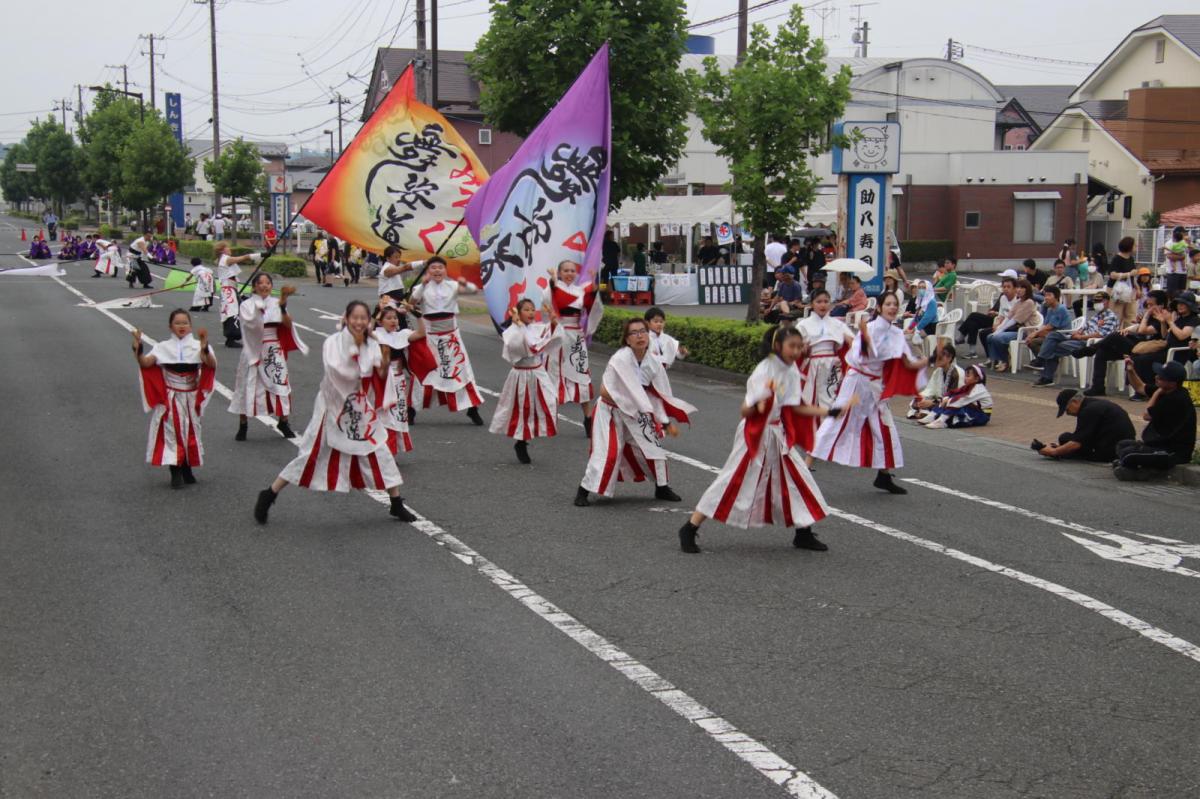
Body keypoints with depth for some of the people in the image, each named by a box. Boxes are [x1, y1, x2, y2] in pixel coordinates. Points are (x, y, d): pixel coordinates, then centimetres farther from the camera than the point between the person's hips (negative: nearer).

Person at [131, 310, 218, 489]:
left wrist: (205, 348, -38)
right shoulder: (163, 347, -3)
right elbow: (145, 363, -14)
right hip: (170, 399, -1)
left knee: (191, 432, 10)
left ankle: (187, 470, 28)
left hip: (192, 398, 1)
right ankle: (175, 473, 5)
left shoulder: (197, 346, -5)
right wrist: (138, 348, -32)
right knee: (172, 432, -2)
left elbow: (212, 365, -21)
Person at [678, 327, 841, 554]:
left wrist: (829, 412, 9)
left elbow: (795, 407, 11)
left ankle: (803, 535, 22)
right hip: (754, 435, -7)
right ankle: (689, 529, 2)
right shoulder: (764, 371, -21)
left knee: (798, 481, 6)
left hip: (778, 435, 7)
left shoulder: (791, 371, 0)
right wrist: (758, 403, -41)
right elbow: (745, 411, -19)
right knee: (732, 482, -6)